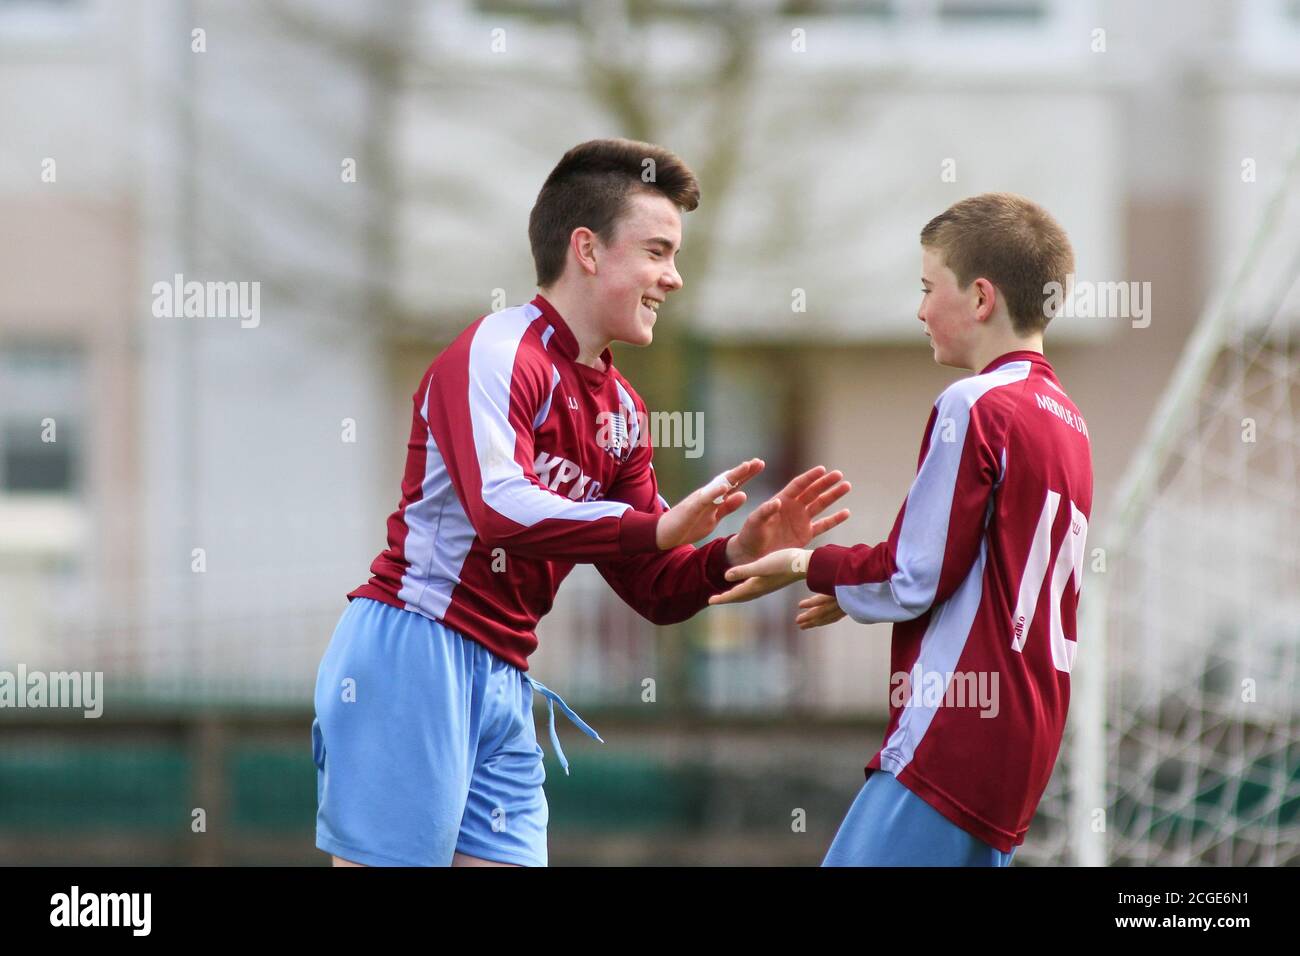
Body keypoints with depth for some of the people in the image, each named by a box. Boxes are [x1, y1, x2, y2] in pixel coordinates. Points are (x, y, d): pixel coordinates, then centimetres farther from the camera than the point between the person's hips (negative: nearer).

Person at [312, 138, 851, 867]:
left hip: (504, 683, 9)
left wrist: (737, 553, -2)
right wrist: (658, 527, -30)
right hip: (413, 654, -9)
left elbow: (656, 591, 18)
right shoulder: (498, 351, -9)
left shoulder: (622, 411, 17)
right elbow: (499, 507, -26)